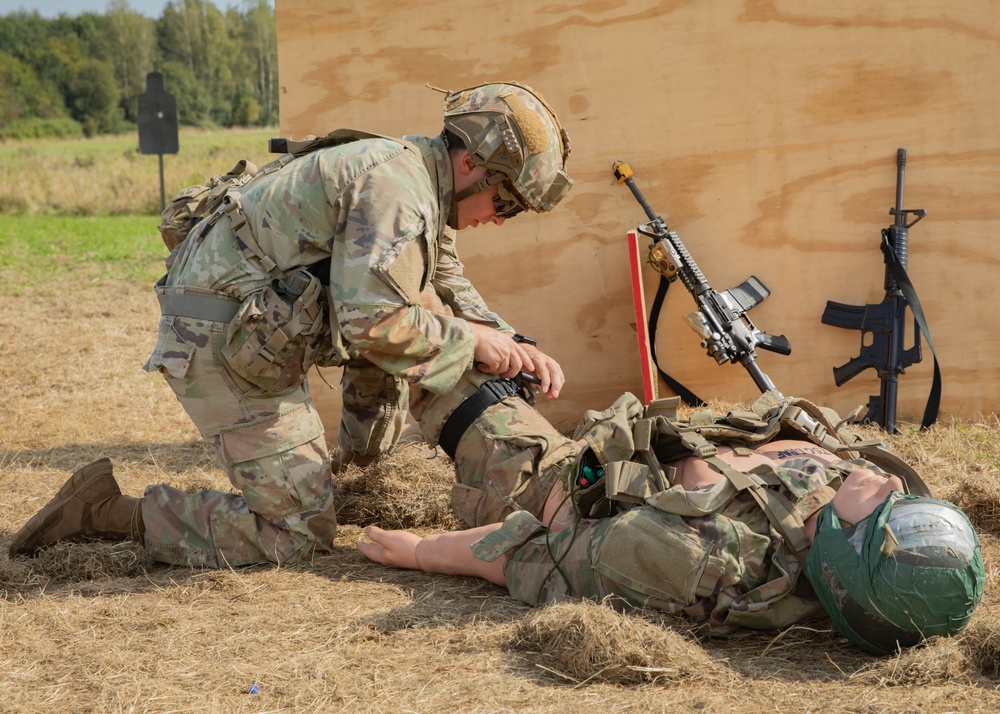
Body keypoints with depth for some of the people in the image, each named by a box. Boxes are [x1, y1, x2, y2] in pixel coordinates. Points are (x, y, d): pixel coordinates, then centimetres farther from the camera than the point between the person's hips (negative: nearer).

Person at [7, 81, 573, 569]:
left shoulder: (419, 189, 14)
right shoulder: (396, 186, -19)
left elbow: (454, 295, 24)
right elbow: (373, 321, -28)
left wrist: (518, 350, 9)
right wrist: (471, 340, -15)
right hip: (226, 342, -11)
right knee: (300, 532, -7)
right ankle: (111, 513, -6)